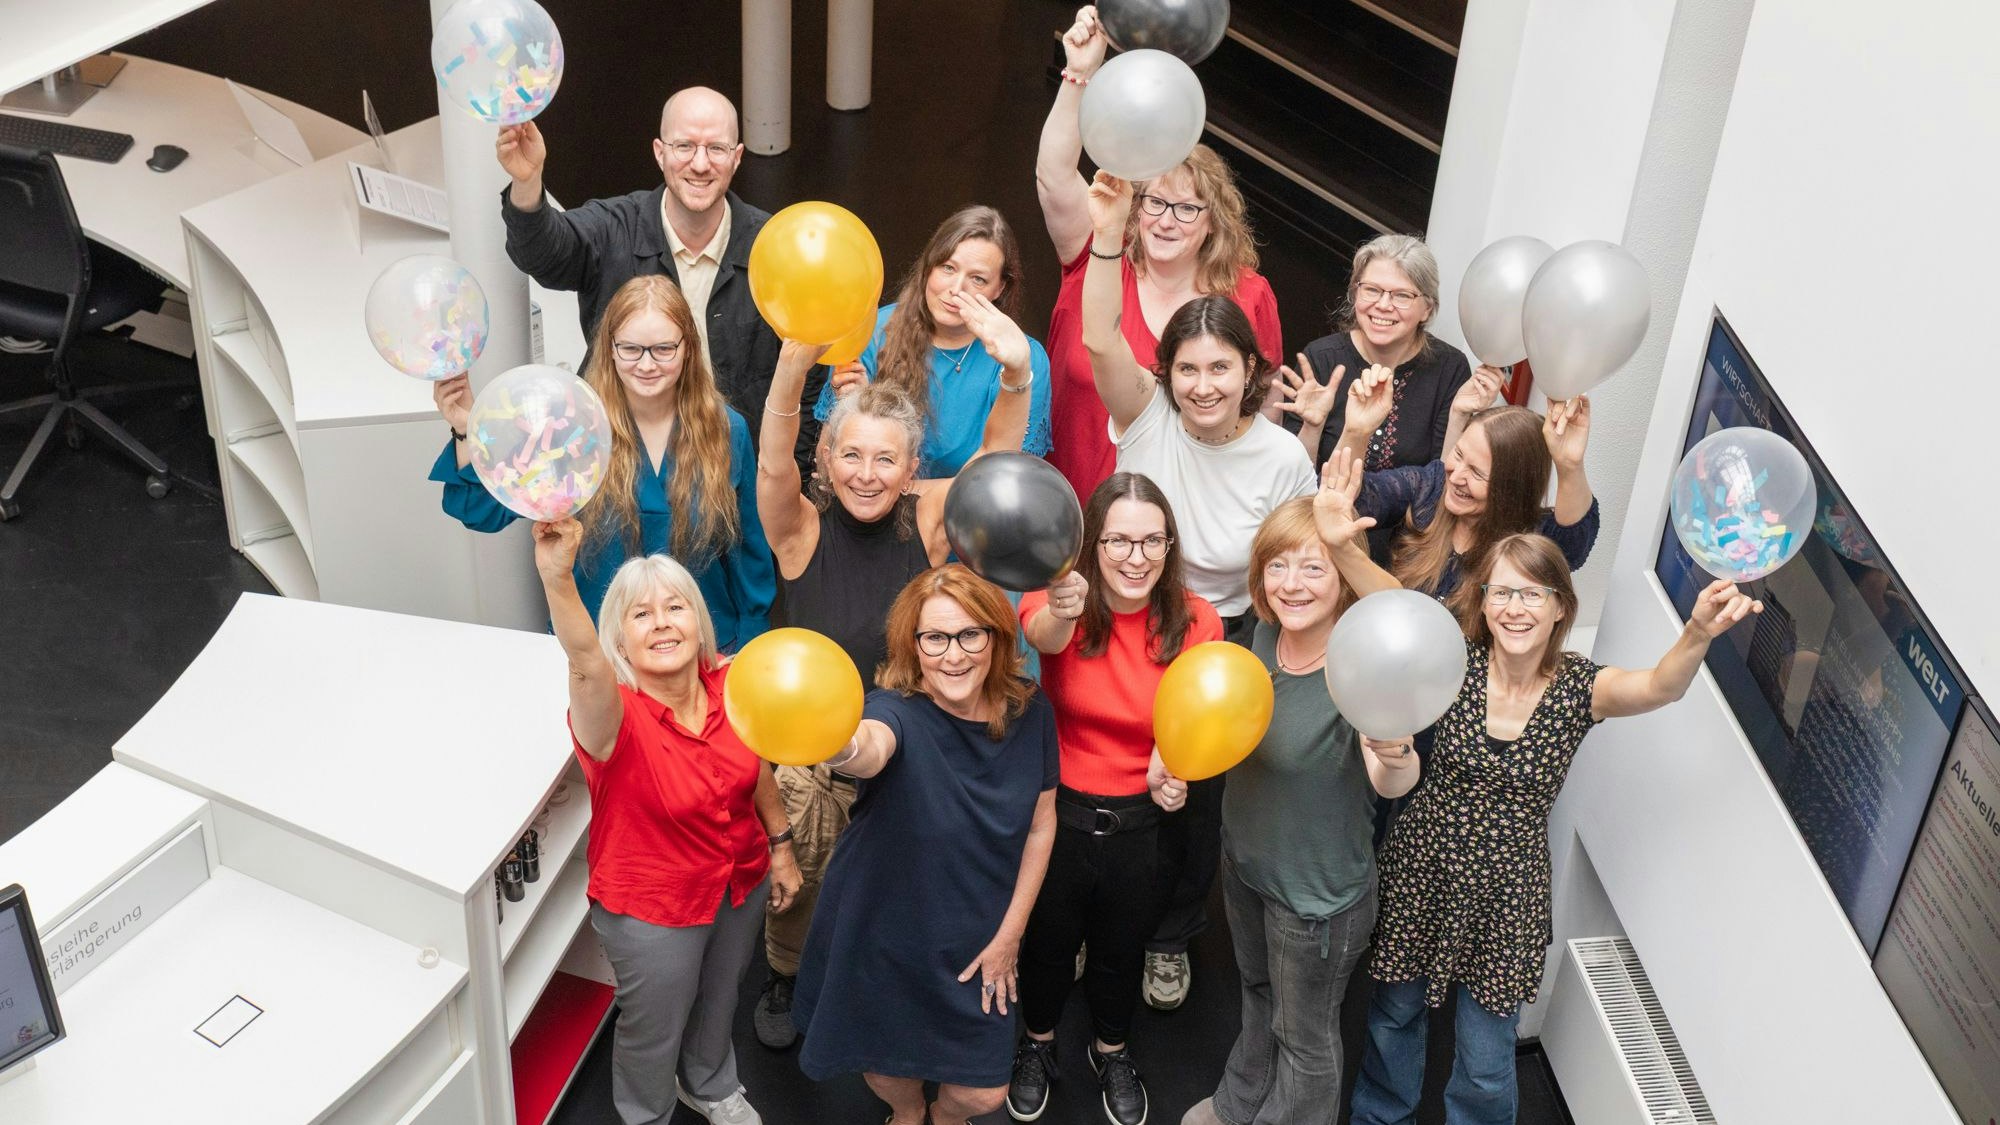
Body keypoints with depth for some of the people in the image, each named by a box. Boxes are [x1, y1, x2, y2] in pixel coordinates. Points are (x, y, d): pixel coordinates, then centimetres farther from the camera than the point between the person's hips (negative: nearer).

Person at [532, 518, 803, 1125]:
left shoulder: (729, 683, -16)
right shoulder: (615, 716, -32)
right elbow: (585, 664, -56)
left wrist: (780, 847, 9)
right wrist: (557, 577, -74)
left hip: (741, 883, 5)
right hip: (653, 908, -5)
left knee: (718, 1001, 29)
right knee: (655, 1028, 18)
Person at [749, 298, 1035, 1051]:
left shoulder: (927, 522, -10)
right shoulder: (803, 529, -13)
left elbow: (999, 454, -23)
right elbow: (773, 465, -32)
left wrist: (1017, 376, -45)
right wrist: (793, 370, -52)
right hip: (809, 756, -1)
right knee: (797, 886, 18)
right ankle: (783, 979, 48)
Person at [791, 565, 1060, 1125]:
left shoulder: (1030, 713, -13)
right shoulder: (900, 711, -26)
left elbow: (1041, 824, 0)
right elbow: (873, 747, -52)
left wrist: (1009, 934, 0)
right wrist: (839, 746, -77)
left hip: (974, 946, 3)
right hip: (880, 938, -2)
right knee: (888, 1073, 19)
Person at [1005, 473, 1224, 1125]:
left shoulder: (1195, 621, -15)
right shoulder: (1059, 605, -20)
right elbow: (1040, 634, -45)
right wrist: (1061, 611, -69)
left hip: (1139, 820, 2)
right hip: (1057, 808, -1)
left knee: (1122, 946, 23)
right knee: (1049, 938, 21)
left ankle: (1112, 1052, 53)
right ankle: (1038, 1044, 51)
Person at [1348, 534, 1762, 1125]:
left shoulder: (1580, 687, -16)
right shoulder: (1458, 662, -13)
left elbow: (1660, 686, -35)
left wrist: (1699, 633, -57)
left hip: (1507, 892, -1)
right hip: (1421, 869, 1)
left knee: (1486, 1065, 11)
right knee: (1396, 1010, 24)